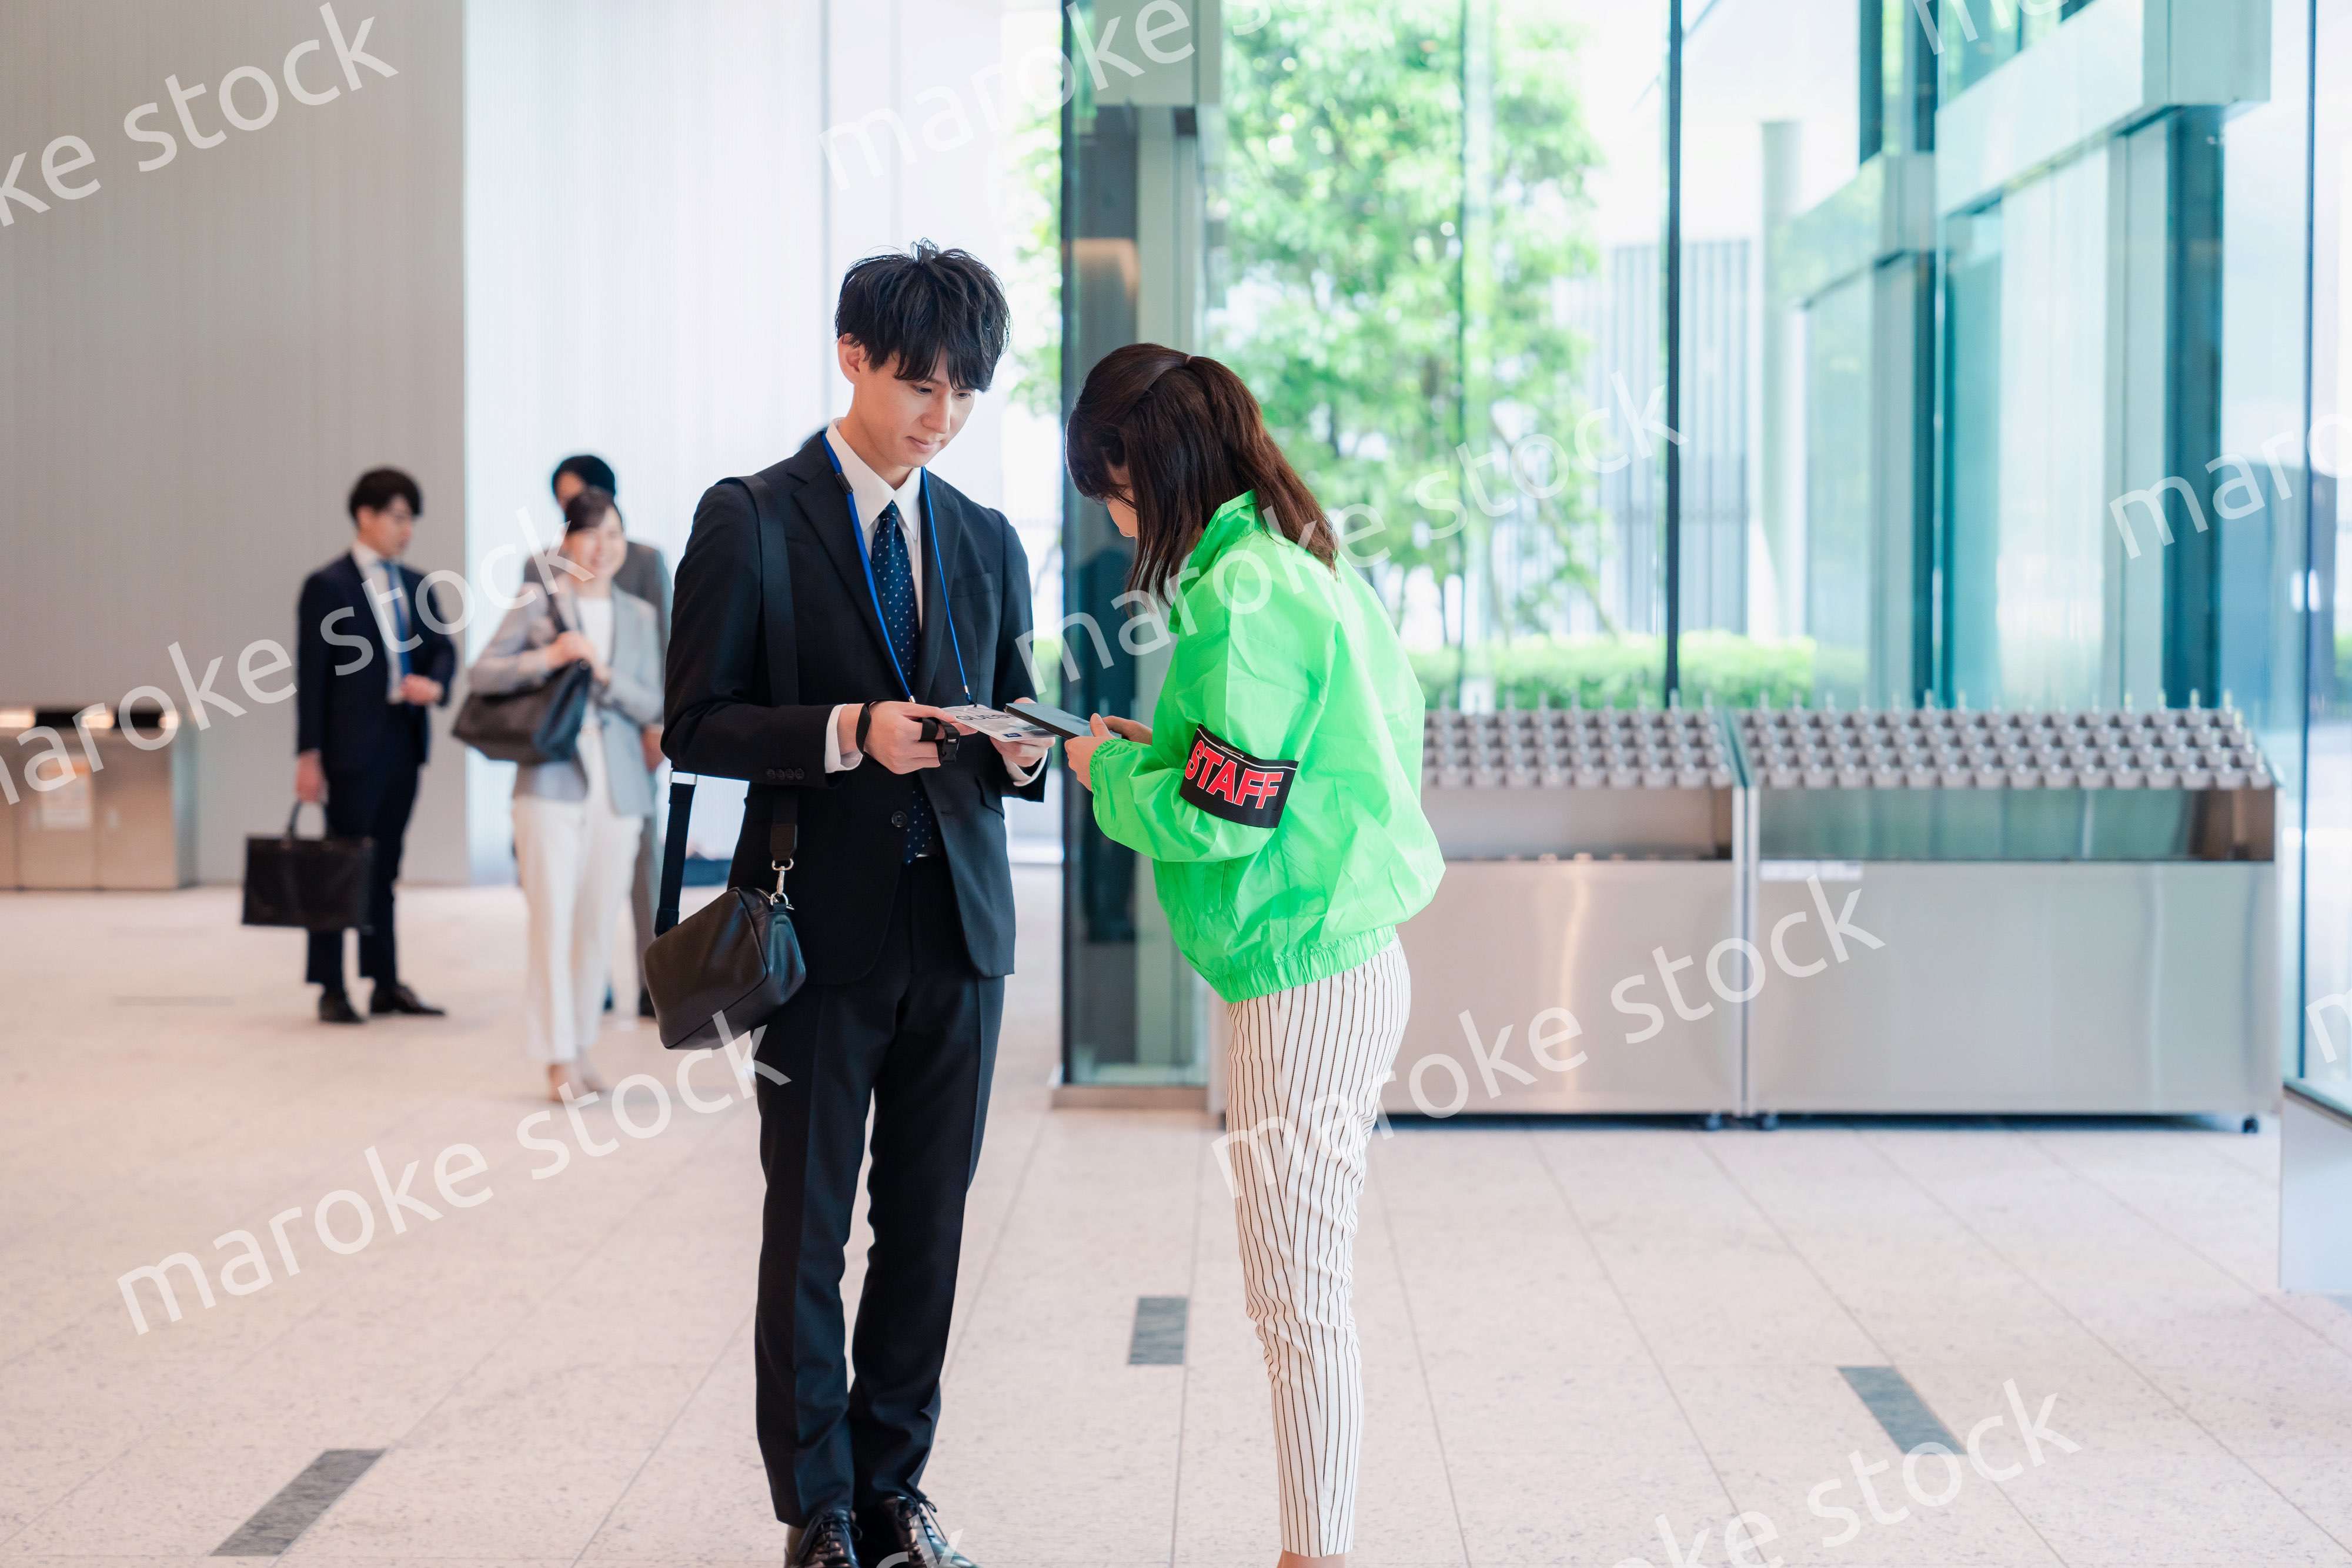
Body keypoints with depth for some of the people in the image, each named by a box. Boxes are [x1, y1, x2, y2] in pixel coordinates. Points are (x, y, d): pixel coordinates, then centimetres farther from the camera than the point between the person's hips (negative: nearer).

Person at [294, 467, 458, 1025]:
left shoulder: (413, 584, 13)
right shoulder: (327, 586, -5)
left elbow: (443, 647, 13)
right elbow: (311, 674, -8)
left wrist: (435, 683, -11)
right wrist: (308, 754, -12)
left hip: (403, 742, 6)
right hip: (353, 744, -6)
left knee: (384, 868, 11)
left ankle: (387, 984, 16)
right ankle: (331, 990, 3)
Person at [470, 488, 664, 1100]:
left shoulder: (638, 617, 11)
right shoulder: (537, 602, 2)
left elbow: (651, 706, 5)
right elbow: (481, 672, -3)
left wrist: (604, 673, -11)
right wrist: (548, 658, -16)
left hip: (618, 788, 4)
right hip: (551, 781, -4)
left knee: (599, 925, 7)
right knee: (553, 919, -9)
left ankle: (582, 1047, 19)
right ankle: (558, 1057, -6)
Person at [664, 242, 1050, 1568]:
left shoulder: (987, 542, 12)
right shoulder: (752, 522, -2)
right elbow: (698, 726, -6)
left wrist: (1020, 750, -7)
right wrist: (847, 733, -21)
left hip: (958, 923, 4)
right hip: (824, 923, -4)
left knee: (928, 1223, 9)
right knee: (810, 1227, 3)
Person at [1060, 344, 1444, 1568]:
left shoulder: (1239, 594, -17)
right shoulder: (1306, 565, 14)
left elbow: (1219, 815, -19)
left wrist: (1110, 771, -2)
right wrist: (1159, 750, 13)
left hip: (1301, 984, -10)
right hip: (1351, 961, 10)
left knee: (1299, 1298, -2)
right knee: (1306, 1289, 15)